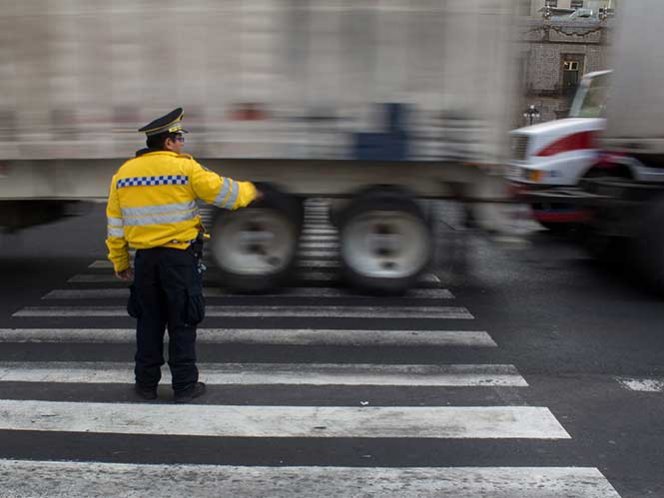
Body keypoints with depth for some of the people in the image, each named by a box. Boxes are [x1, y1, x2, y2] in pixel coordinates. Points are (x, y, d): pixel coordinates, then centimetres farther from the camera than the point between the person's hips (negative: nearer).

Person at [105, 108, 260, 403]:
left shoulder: (123, 173, 6)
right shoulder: (184, 168, -10)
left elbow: (115, 223, 9)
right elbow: (223, 192, -4)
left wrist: (119, 263, 16)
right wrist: (248, 191, 16)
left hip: (145, 258, 4)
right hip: (179, 257, -4)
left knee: (148, 321, 16)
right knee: (182, 323, 6)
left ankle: (146, 383, 23)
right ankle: (184, 386, 13)